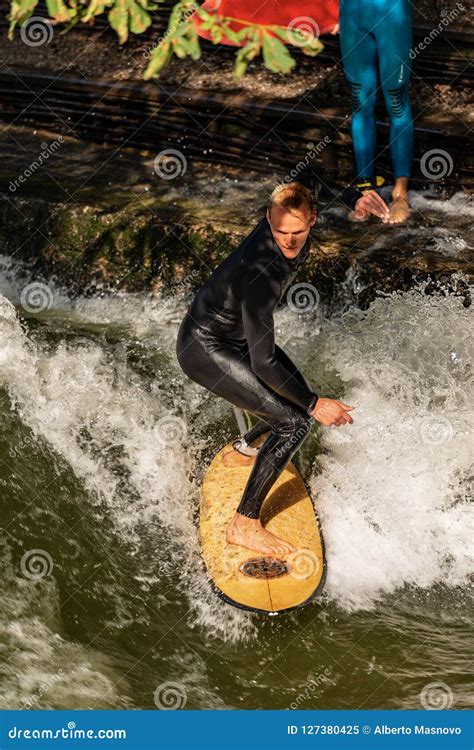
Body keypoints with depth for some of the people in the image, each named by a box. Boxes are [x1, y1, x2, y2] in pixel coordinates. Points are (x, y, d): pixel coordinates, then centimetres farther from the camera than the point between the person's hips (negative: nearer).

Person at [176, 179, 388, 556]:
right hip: (205, 349, -9)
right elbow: (263, 363, -33)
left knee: (296, 392, 23)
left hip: (236, 335, 9)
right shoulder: (259, 273, -37)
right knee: (295, 422, -16)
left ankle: (242, 451, 46)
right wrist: (314, 404, -24)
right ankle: (244, 525, -7)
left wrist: (355, 198, -11)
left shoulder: (300, 211, -15)